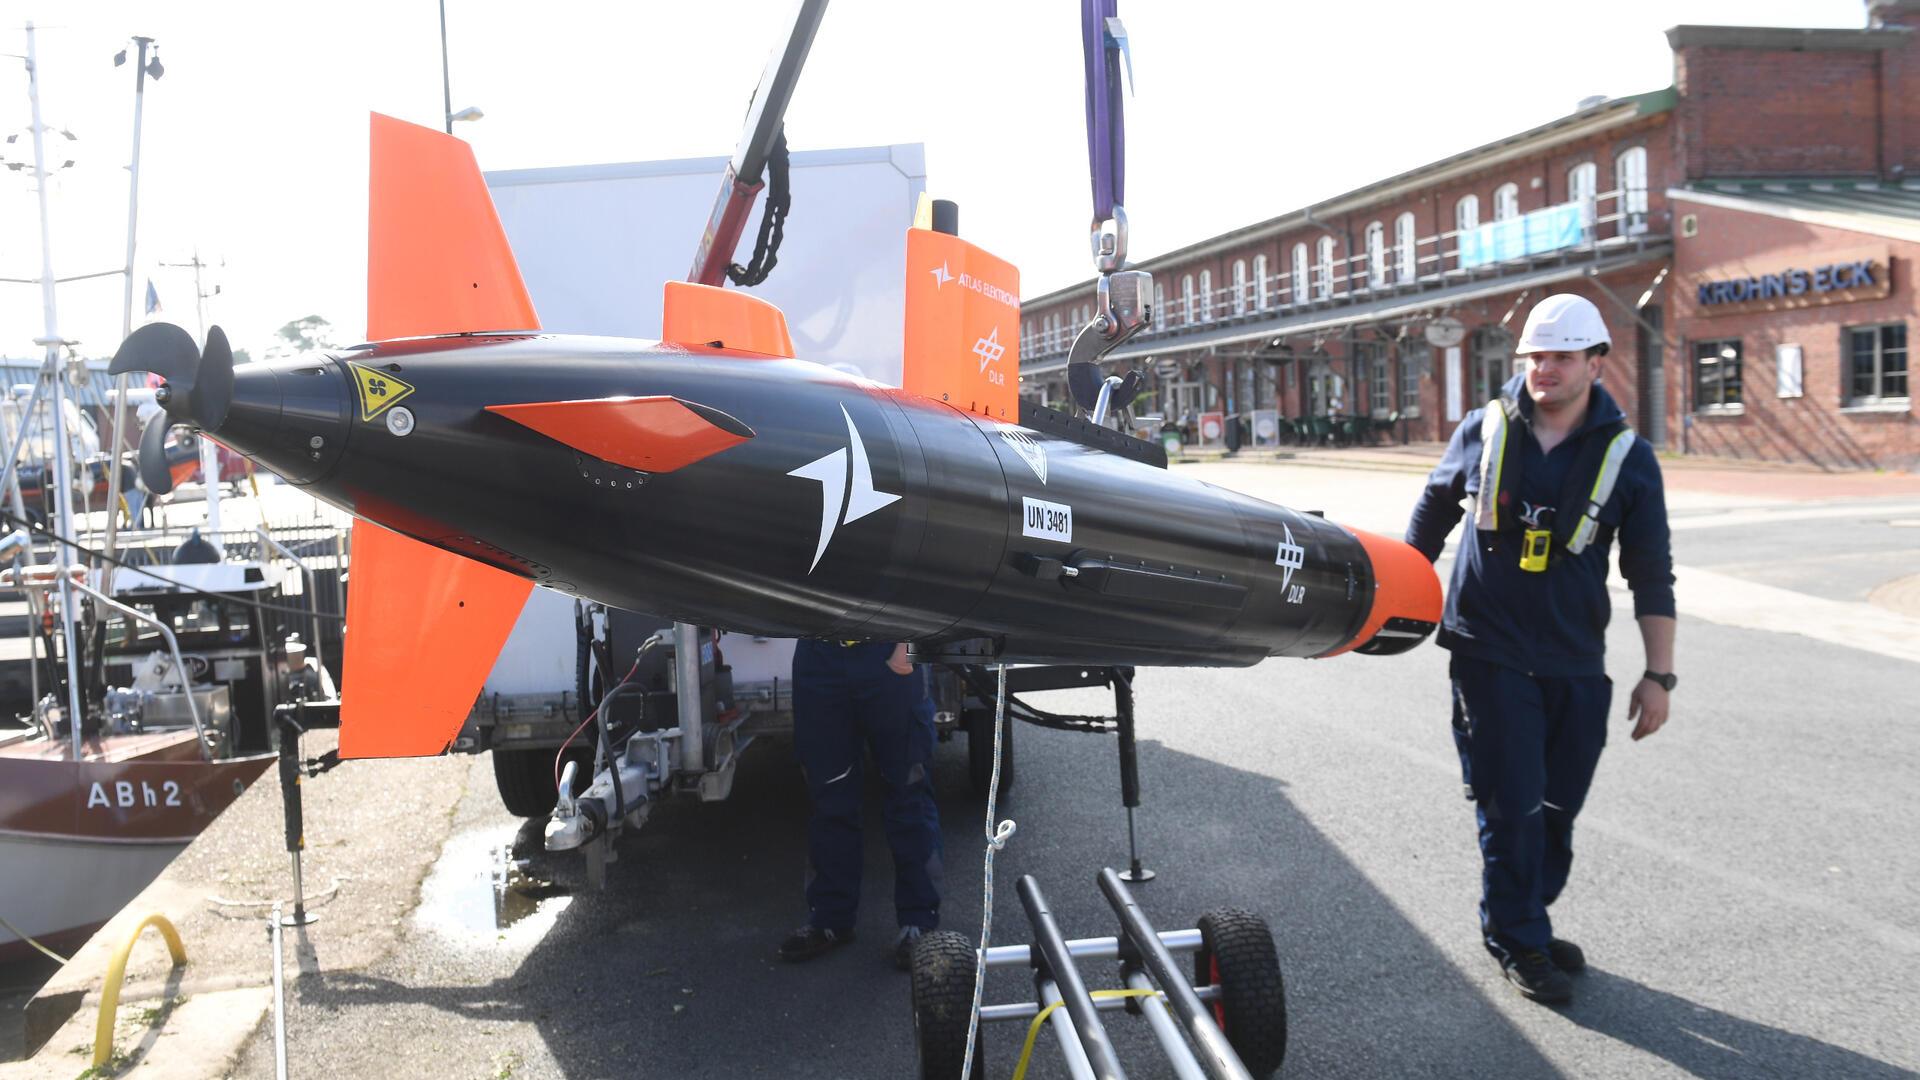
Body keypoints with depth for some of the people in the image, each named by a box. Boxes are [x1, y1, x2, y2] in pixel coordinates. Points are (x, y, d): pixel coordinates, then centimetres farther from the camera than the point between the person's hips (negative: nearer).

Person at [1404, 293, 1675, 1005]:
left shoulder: (1626, 457, 0)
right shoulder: (1485, 431, 0)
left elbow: (1651, 576, 3)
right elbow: (1434, 509, 16)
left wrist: (1658, 675, 0)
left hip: (1576, 665, 2)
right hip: (1489, 654, -1)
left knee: (1558, 807, 10)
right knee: (1512, 805, -2)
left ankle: (1524, 920, 31)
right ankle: (1517, 940, 16)